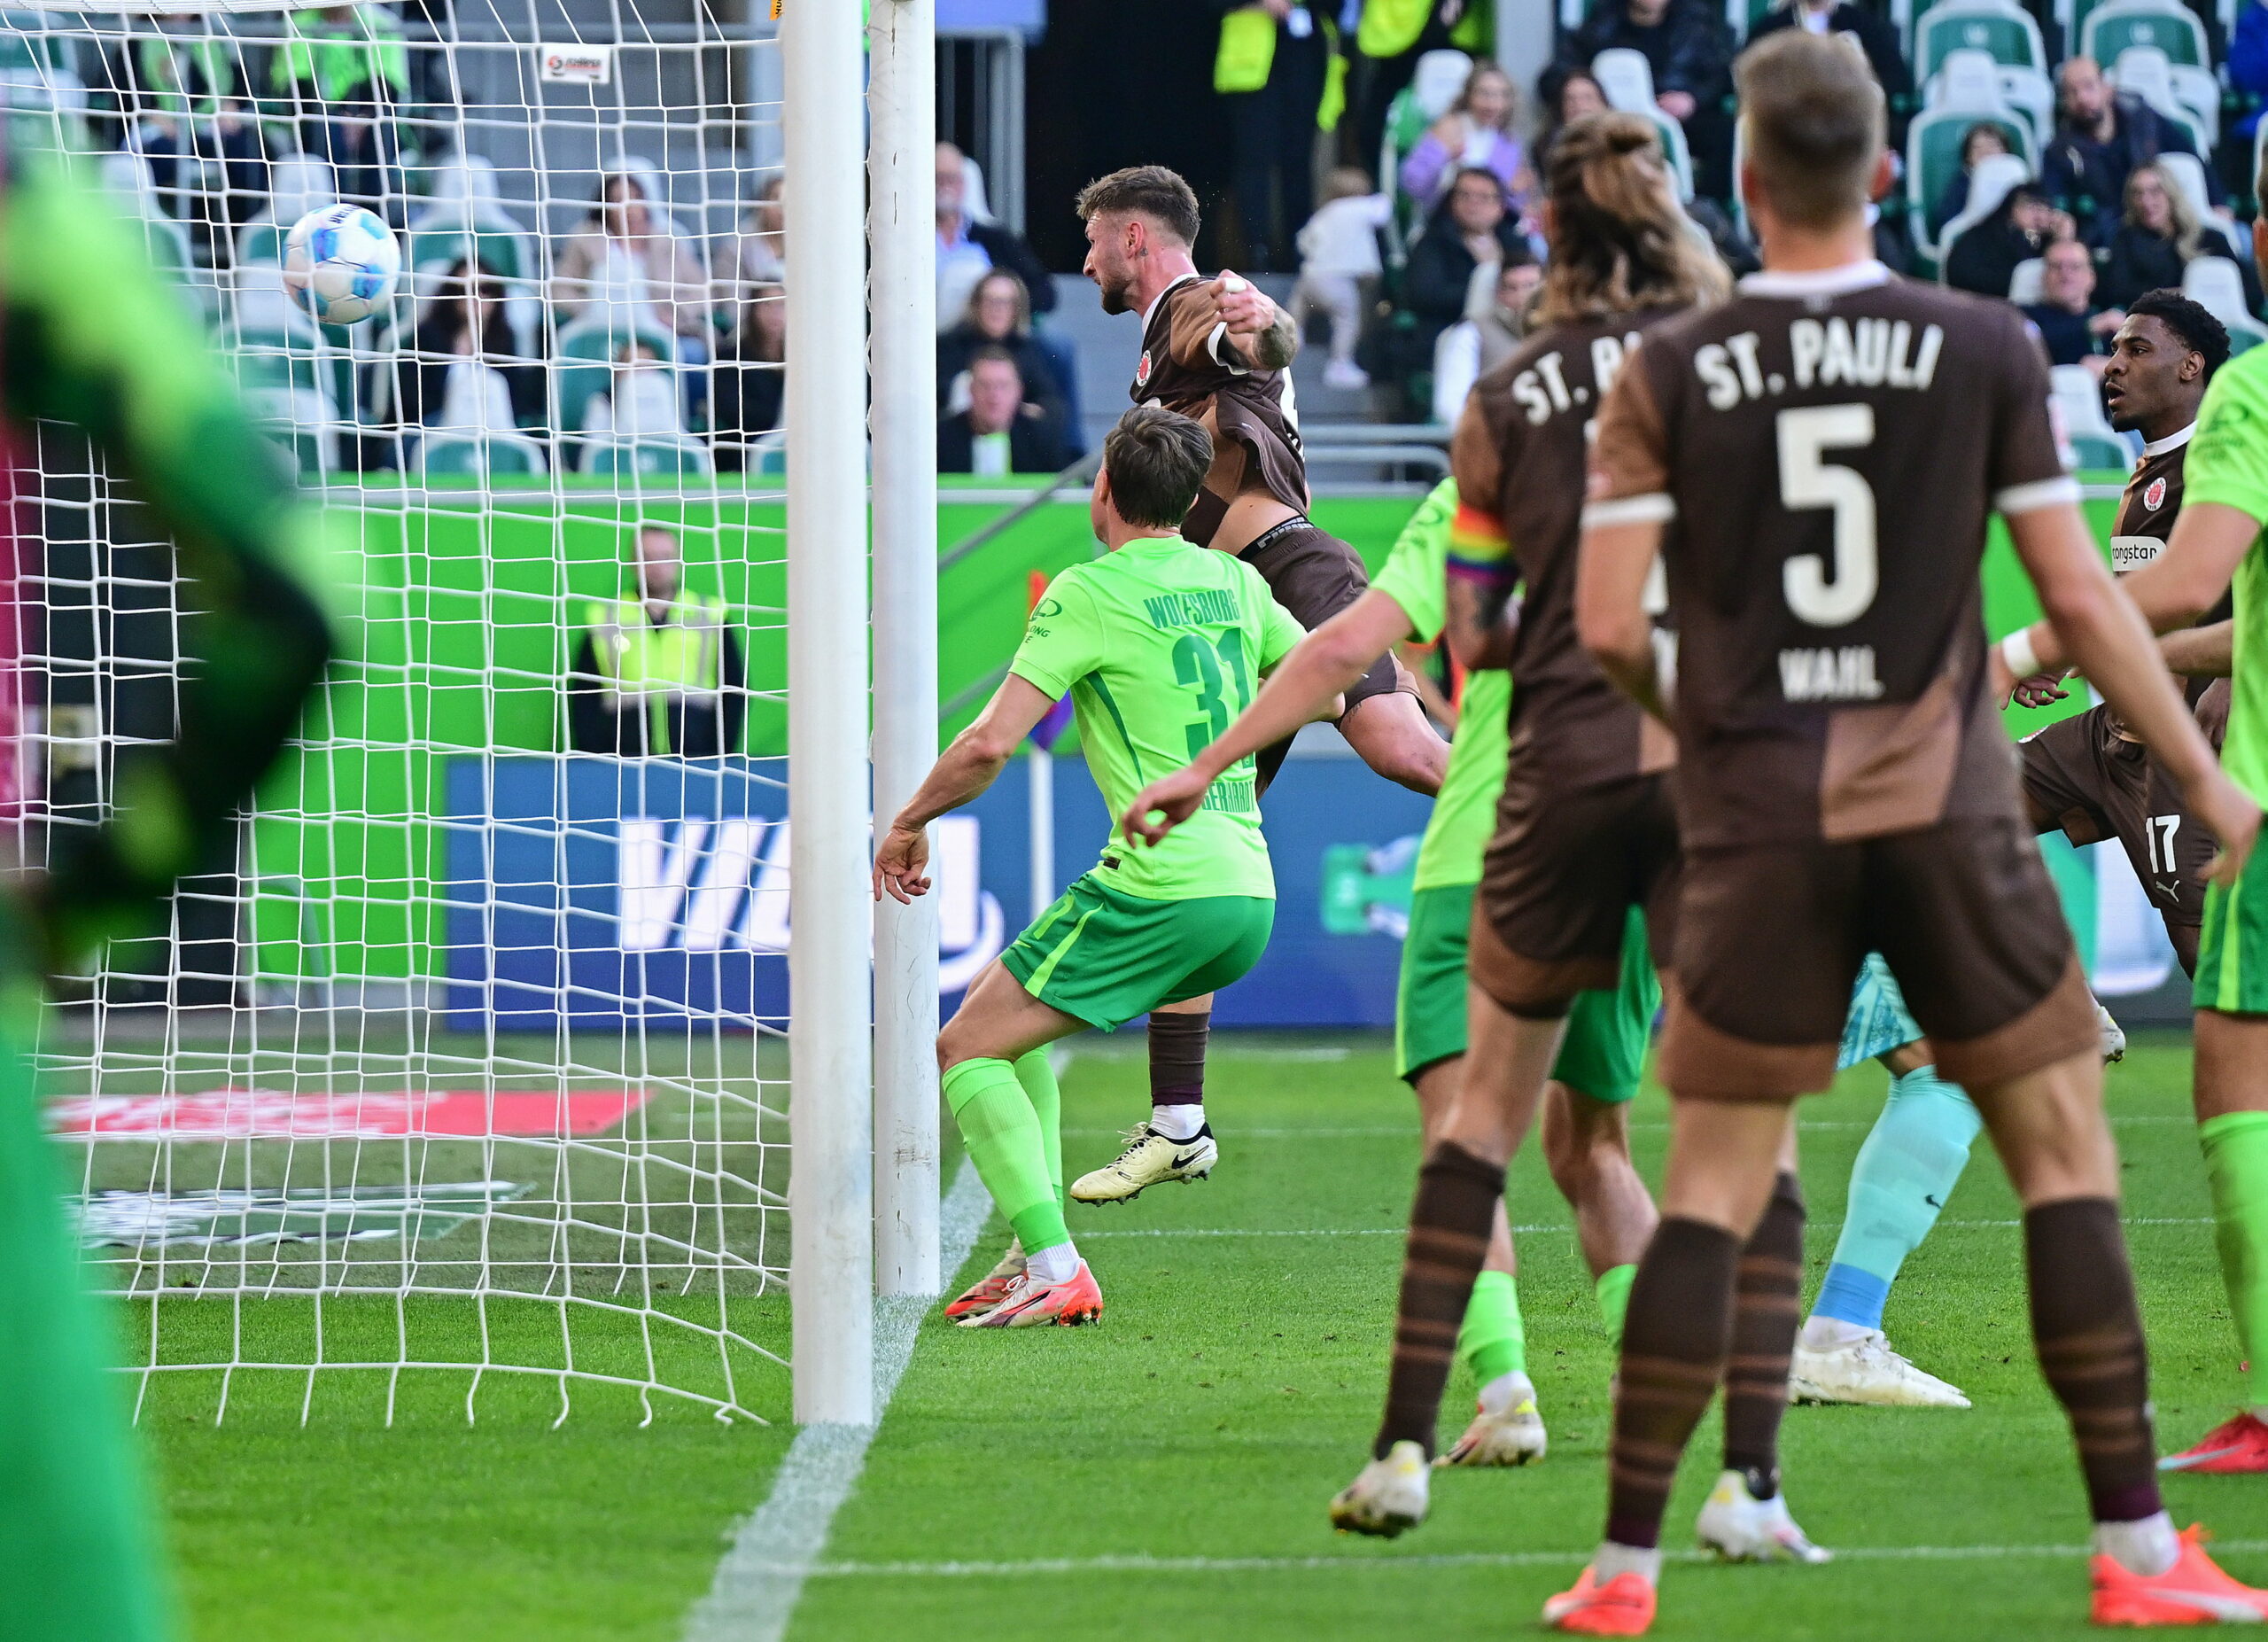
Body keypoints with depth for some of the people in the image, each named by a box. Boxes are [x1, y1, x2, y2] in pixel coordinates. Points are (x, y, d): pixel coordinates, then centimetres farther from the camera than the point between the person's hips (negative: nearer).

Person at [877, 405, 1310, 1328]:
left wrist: (909, 823, 2)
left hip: (1160, 889, -8)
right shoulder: (1236, 582, 13)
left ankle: (1055, 1271, -14)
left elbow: (992, 741, -13)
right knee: (1005, 1006, 24)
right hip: (1250, 895, 8)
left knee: (967, 1047, 0)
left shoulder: (1090, 594, -7)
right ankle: (1037, 1245, 16)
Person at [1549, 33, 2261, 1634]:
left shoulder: (1671, 376, -1)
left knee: (1717, 1186, 6)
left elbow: (1607, 626, -5)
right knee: (2065, 1147, 7)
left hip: (1759, 815, 1)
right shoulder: (1984, 347, -1)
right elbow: (2079, 599, 0)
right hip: (1946, 805, -1)